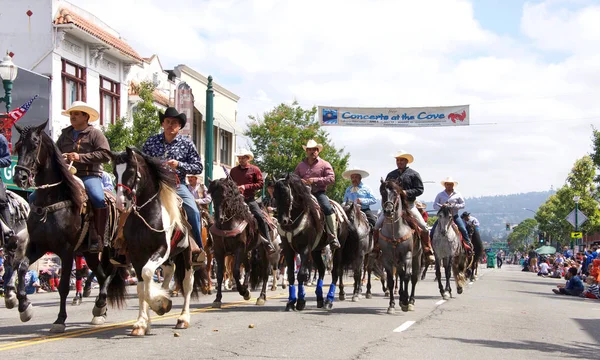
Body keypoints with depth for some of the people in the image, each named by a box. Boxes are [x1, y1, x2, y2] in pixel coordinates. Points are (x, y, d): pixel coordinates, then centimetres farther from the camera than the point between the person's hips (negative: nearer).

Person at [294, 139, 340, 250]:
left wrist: (315, 180, -14)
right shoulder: (301, 165, 18)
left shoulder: (324, 164, 7)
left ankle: (333, 238, -29)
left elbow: (331, 178, -4)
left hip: (319, 192, -4)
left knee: (328, 208, -29)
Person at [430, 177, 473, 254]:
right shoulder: (440, 195, 6)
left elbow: (463, 205, 2)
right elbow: (435, 205, 1)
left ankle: (469, 245, -5)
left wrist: (454, 206, -16)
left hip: (454, 216, -1)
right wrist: (441, 206, -20)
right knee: (433, 230, -12)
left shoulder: (457, 195, 5)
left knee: (463, 229, -16)